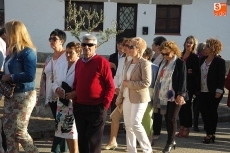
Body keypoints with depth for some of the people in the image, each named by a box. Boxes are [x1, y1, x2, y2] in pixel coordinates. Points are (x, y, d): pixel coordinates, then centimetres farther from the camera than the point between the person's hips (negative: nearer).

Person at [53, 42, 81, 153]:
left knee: (73, 135, -3)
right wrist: (57, 89, -4)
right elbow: (55, 82, 16)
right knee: (65, 134, 15)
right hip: (62, 104, 7)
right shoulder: (61, 67, 11)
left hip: (74, 104, -7)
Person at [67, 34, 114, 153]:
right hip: (79, 108, 6)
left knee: (93, 141, 0)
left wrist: (104, 106, -13)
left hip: (96, 108, -6)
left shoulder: (102, 62, -9)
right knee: (82, 139, 14)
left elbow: (110, 86, -10)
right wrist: (75, 101, 9)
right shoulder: (79, 62, 10)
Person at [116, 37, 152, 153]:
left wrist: (129, 84, -14)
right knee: (128, 125, 9)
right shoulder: (128, 63, 12)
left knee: (135, 124, -10)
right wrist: (120, 97, 12)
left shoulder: (145, 63, -10)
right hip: (127, 98, 8)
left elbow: (146, 82, -18)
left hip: (139, 98, -7)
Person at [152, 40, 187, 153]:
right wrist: (157, 93, 17)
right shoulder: (163, 63, 14)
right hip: (164, 95, 6)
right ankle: (171, 141, 21)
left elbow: (183, 80, -12)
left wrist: (181, 94, -20)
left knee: (171, 119, -3)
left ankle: (170, 143, 8)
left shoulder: (180, 63, -6)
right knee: (167, 118, 8)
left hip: (174, 96, -6)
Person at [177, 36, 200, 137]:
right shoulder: (180, 55, 11)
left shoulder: (194, 58, -5)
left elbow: (197, 73, -8)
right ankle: (182, 128, 18)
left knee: (186, 106, -1)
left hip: (189, 86, -5)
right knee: (180, 106, 8)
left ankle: (186, 129, 8)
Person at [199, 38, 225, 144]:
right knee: (204, 112, 4)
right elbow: (199, 74, 11)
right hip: (203, 91, 6)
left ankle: (211, 134, 12)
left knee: (212, 112, 4)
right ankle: (209, 133, 13)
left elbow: (222, 77, -11)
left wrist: (219, 91, -18)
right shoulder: (202, 60, 11)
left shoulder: (220, 61, -8)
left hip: (213, 92, -6)